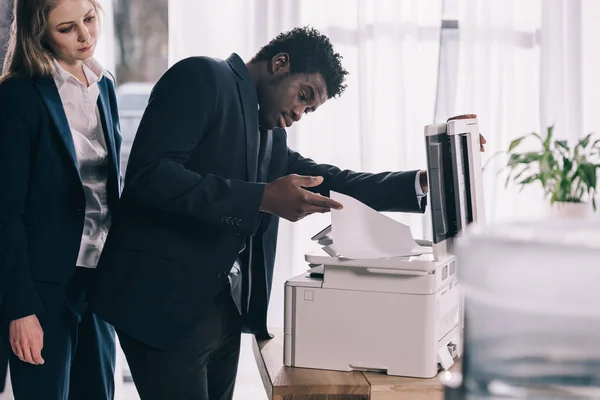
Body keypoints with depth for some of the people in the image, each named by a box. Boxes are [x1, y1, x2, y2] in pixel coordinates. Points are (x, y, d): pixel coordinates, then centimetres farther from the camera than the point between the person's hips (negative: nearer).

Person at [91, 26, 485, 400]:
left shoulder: (271, 135, 18)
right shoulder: (203, 78, -8)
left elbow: (332, 184, 14)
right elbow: (150, 175, -20)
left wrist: (425, 180, 2)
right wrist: (263, 198, -24)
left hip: (224, 307, 9)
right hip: (167, 303, -9)